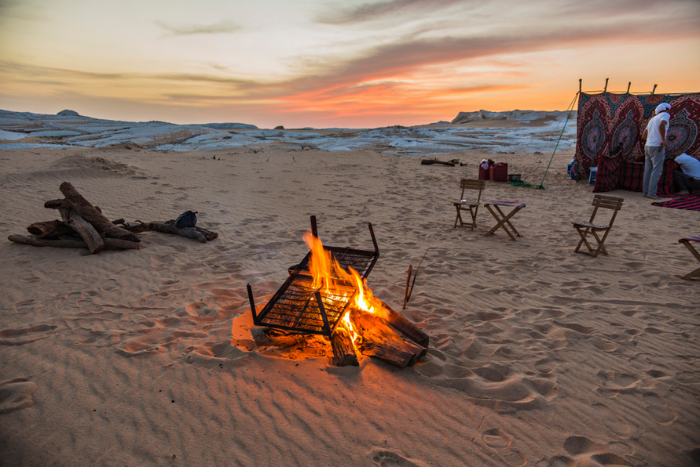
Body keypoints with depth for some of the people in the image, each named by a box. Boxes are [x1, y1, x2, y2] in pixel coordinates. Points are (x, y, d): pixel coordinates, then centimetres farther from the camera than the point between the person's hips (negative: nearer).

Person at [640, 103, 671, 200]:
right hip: (657, 147, -8)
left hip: (647, 146, 8)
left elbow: (643, 136, 20)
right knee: (657, 170, -7)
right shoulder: (665, 115, -2)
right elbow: (661, 125, -26)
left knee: (648, 170, 8)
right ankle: (652, 193, -11)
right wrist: (663, 139, -22)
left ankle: (646, 192, 9)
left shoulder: (652, 119, 19)